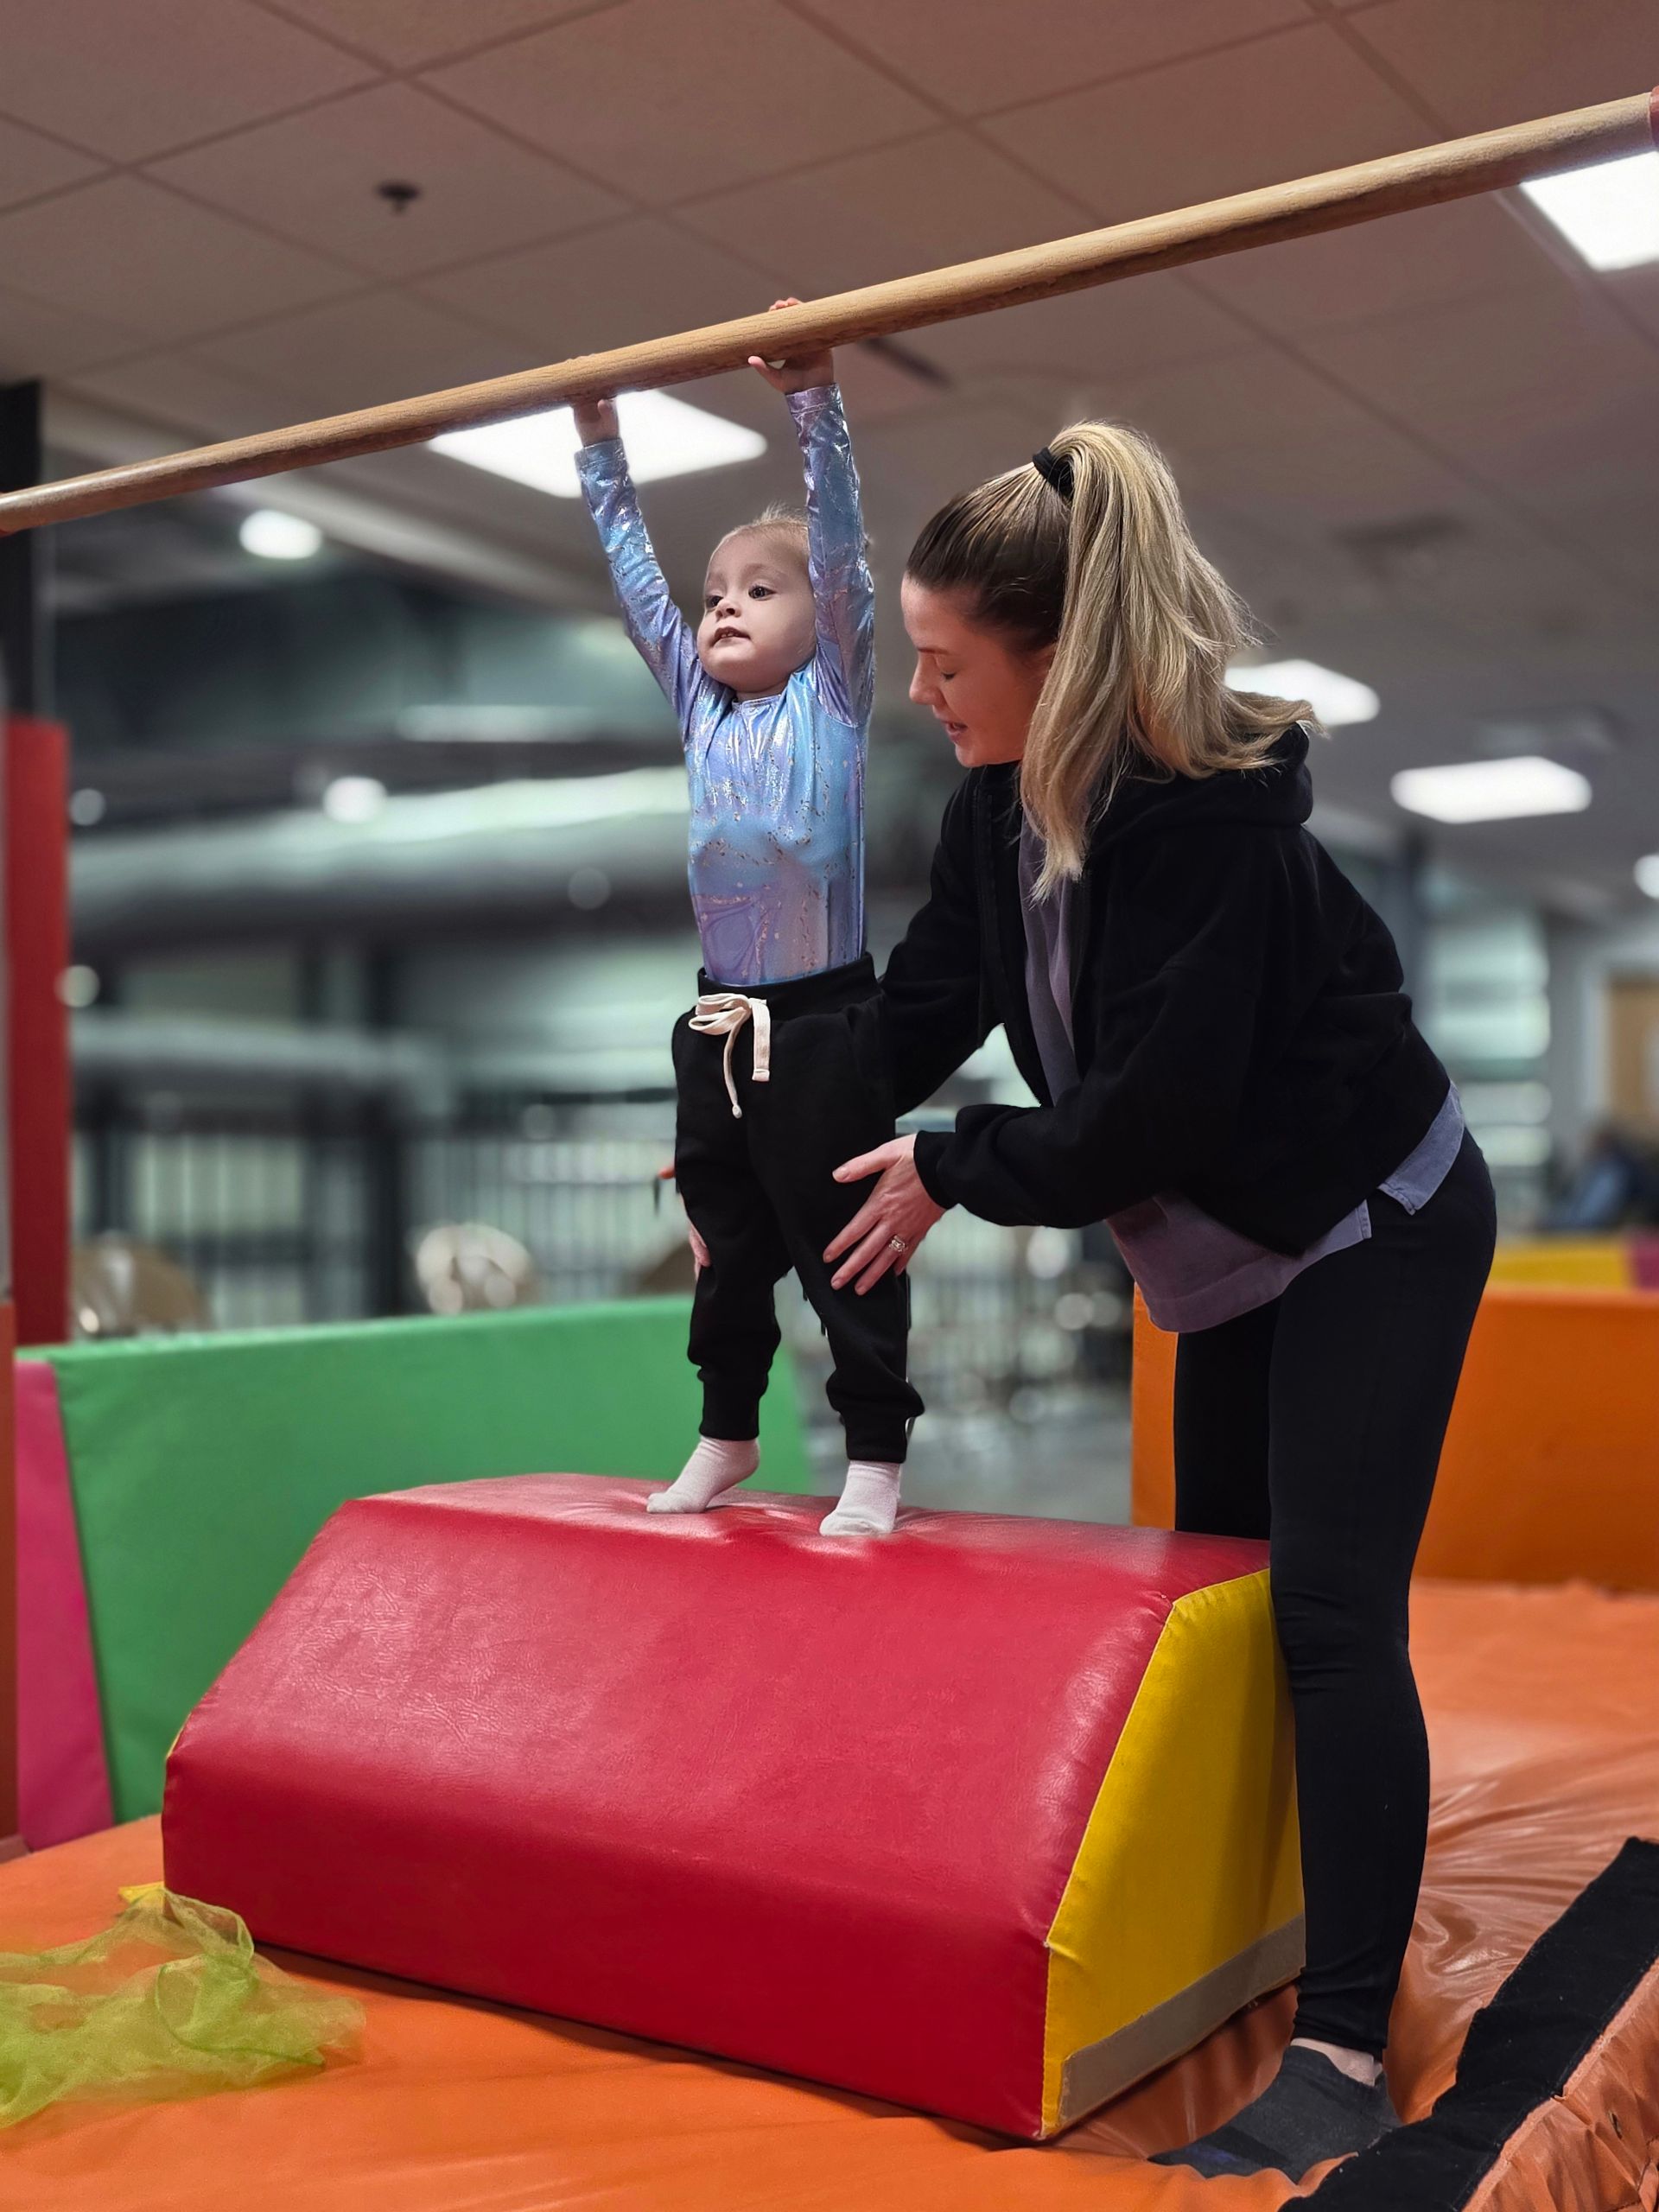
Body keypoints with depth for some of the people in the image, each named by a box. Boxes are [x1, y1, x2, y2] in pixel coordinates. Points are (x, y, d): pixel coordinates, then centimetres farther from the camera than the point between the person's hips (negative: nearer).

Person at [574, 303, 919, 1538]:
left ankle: (876, 1455, 14)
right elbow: (637, 578, 16)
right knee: (727, 1251, 16)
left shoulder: (835, 696, -2)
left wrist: (816, 402, -19)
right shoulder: (701, 707, 11)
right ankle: (727, 1436, 32)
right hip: (718, 1028, 6)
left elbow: (841, 550, -12)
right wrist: (601, 447, 17)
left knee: (843, 1252, 2)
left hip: (825, 1027, -6)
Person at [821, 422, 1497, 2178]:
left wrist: (953, 1174, -18)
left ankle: (1344, 2050, -3)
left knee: (1330, 1613, -11)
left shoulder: (1213, 813, -29)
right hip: (1233, 1246, 9)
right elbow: (921, 1009, 2)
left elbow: (1152, 1108, -30)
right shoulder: (1002, 806, -4)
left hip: (1375, 1230, -8)